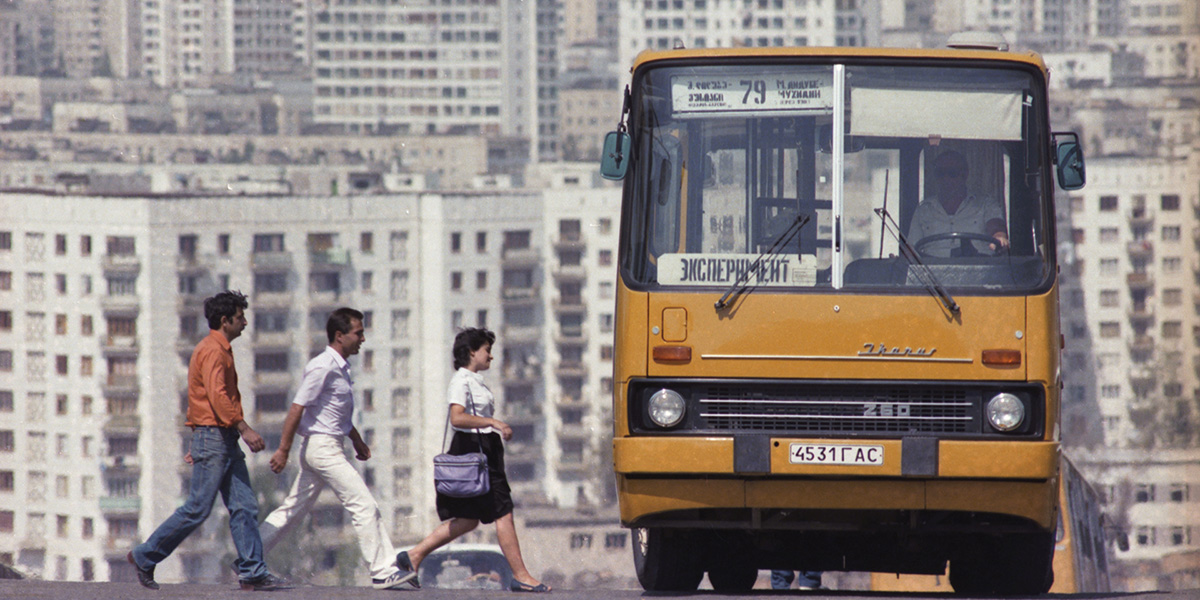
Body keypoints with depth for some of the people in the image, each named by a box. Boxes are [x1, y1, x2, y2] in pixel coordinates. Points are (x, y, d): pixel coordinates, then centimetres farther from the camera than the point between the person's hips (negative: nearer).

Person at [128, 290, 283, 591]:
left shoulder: (220, 350, 20)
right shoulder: (212, 351, -12)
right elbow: (217, 396, -25)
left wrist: (197, 445, 27)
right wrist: (244, 428, -29)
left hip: (226, 441, 10)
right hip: (213, 437, -10)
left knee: (245, 506, 2)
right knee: (197, 509, -6)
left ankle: (252, 573, -2)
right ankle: (145, 557, 5)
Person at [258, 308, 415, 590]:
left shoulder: (340, 367, 14)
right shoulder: (322, 367, -16)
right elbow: (297, 408, -18)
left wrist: (356, 440, 24)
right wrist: (283, 450, -19)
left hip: (326, 447, 10)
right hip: (322, 447, -10)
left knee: (294, 508, 12)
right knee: (365, 506, -9)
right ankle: (383, 572, -8)